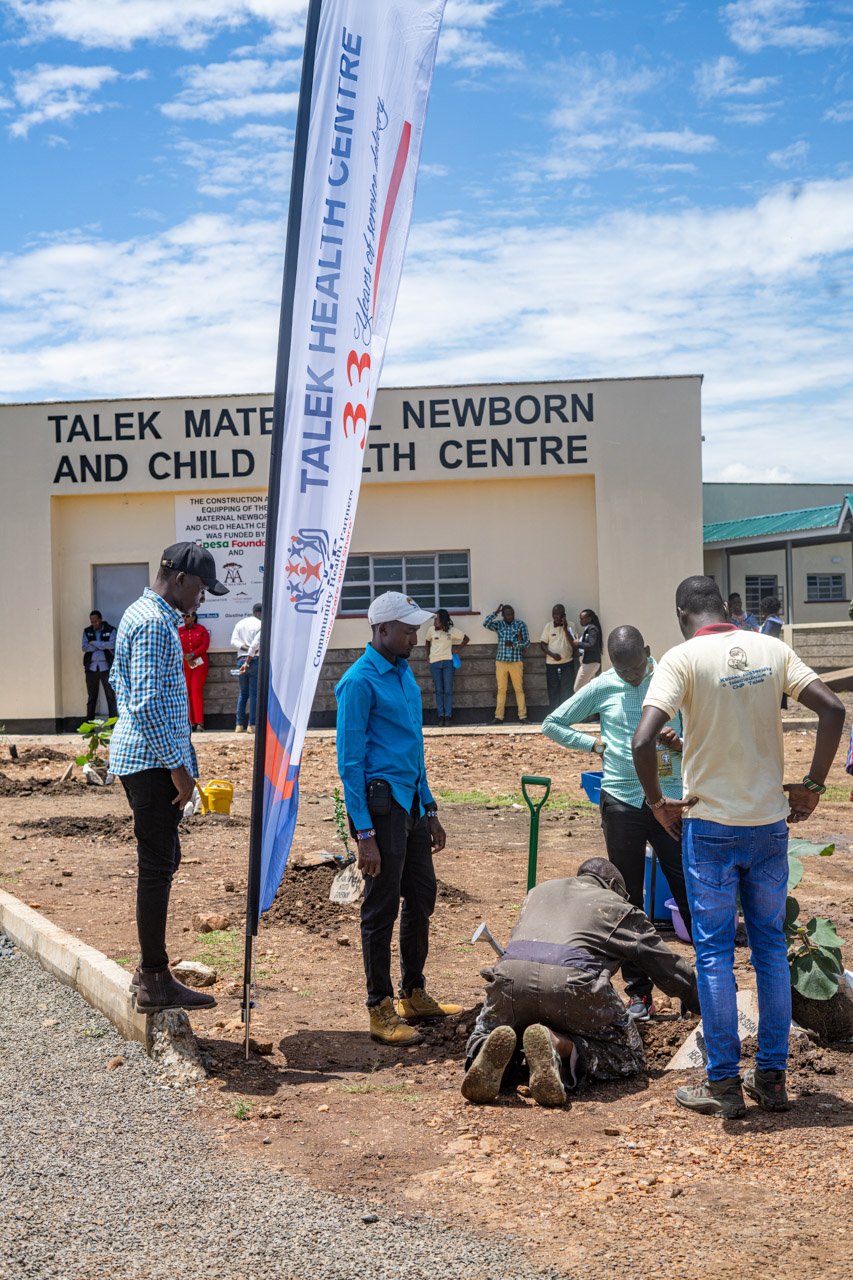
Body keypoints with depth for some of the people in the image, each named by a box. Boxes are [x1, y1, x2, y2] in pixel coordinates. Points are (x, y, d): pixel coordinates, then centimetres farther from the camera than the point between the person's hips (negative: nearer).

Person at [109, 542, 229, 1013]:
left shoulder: (142, 613, 16)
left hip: (139, 757, 11)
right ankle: (155, 982, 3)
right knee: (157, 866, -5)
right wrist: (178, 767, -20)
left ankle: (150, 968, 24)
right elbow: (147, 703, -24)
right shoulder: (155, 623, -17)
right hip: (153, 760, -11)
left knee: (161, 860, 16)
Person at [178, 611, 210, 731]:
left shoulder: (202, 630, 3)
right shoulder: (179, 631, 9)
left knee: (197, 691, -12)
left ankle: (199, 722, -14)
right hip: (184, 665, 3)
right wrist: (186, 658, -10)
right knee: (187, 692, 0)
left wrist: (193, 654, -15)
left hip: (199, 663, -3)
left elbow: (205, 645, -5)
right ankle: (191, 722, 3)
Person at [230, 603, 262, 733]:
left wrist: (244, 647, -10)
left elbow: (233, 641, 0)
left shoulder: (240, 624, 13)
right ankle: (252, 725, -1)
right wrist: (248, 662, -12)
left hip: (241, 659, 5)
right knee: (254, 693, -1)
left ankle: (239, 725, 10)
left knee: (243, 692, 13)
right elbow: (255, 644, -14)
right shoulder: (260, 625, -5)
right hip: (255, 660, -5)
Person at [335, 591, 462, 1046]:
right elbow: (349, 761, -15)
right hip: (381, 802, -9)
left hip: (412, 803, 9)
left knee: (422, 898, 15)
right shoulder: (360, 681, -13)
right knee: (382, 908, 0)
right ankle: (380, 1010, 11)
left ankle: (414, 995, 30)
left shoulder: (404, 673, 13)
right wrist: (364, 833, -19)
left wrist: (429, 811, 18)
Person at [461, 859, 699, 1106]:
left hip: (511, 974, 4)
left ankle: (495, 1049, -8)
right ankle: (560, 1046, -14)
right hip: (571, 980, -3)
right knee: (628, 1056, 15)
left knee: (482, 1035, 29)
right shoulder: (618, 906, 26)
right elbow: (669, 966, 30)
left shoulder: (540, 890, 37)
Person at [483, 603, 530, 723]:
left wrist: (513, 644, -16)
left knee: (519, 689, 1)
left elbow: (527, 642, -1)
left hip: (516, 661, -2)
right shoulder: (499, 624, 7)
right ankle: (499, 716, 7)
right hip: (501, 661, 2)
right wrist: (496, 612, -8)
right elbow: (486, 623, -10)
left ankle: (522, 716, 3)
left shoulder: (520, 624, 2)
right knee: (501, 689, 4)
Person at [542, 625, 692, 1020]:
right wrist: (595, 744, 1)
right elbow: (552, 724, 11)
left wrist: (680, 743, -16)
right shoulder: (602, 688, 3)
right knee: (629, 902, 7)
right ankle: (638, 992, 17)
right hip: (622, 802, 1)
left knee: (691, 894, -1)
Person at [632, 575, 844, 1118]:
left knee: (714, 952, 6)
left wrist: (658, 801, -6)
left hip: (711, 825, -4)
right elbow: (833, 709, -3)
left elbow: (643, 740, -21)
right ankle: (772, 1077, 21)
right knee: (771, 946, 14)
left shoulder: (683, 657, -10)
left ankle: (724, 1084, 12)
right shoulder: (772, 649, 3)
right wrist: (813, 785, 4)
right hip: (771, 821, 4)